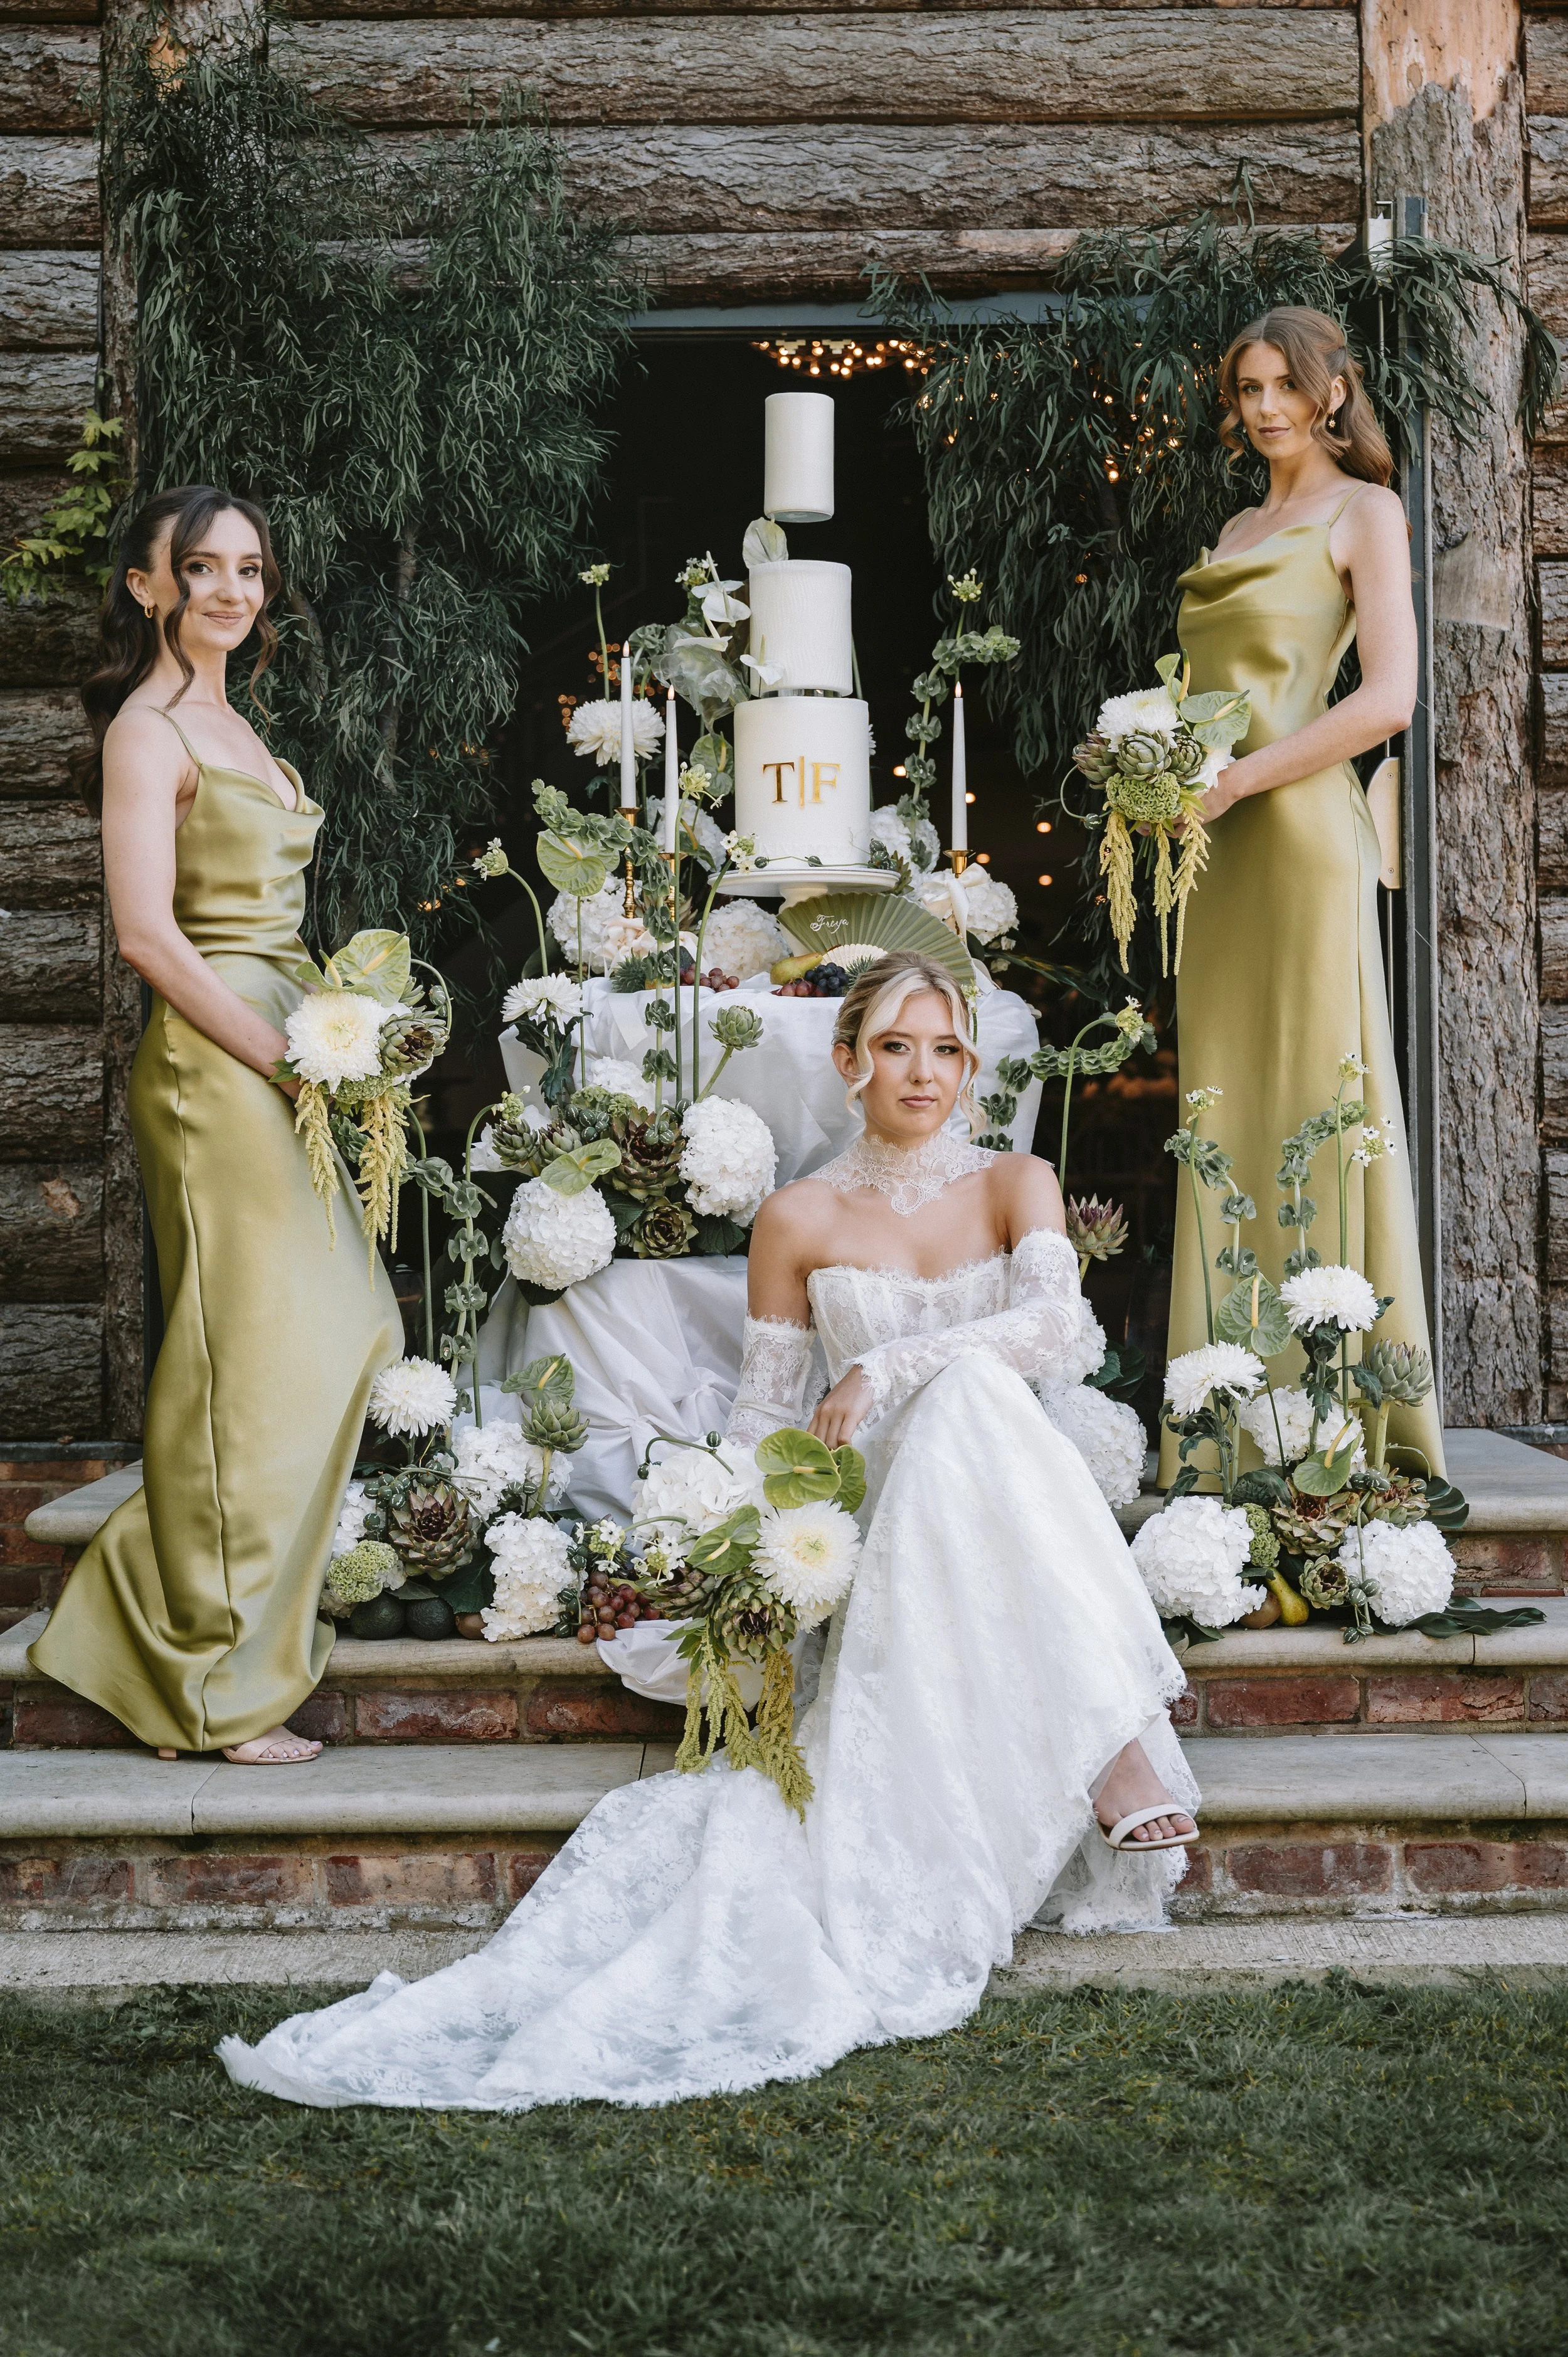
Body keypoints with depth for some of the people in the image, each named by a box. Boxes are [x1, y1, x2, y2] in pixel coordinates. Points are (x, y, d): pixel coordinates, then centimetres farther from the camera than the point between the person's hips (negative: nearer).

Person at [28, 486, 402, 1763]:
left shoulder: (229, 724, 19)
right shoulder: (148, 730, -9)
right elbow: (147, 932, -17)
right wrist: (285, 1062, -18)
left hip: (280, 1057, 9)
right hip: (214, 1069, -9)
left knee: (342, 1339, 11)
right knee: (248, 1366, -4)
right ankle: (221, 1688, 9)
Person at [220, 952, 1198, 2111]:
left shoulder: (1016, 1183, 9)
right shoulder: (800, 1218, 9)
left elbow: (1058, 1325, -11)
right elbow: (764, 1417, 10)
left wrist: (889, 1368, -19)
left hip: (1012, 1503, 0)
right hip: (887, 1515, 0)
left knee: (973, 1390, -34)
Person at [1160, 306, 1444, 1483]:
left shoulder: (1362, 511, 2)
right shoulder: (1237, 531, 22)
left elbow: (1388, 699, -10)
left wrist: (1236, 778, -13)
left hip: (1299, 829, -7)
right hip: (1217, 841, 7)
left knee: (1311, 1099, -7)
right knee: (1224, 1109, 4)